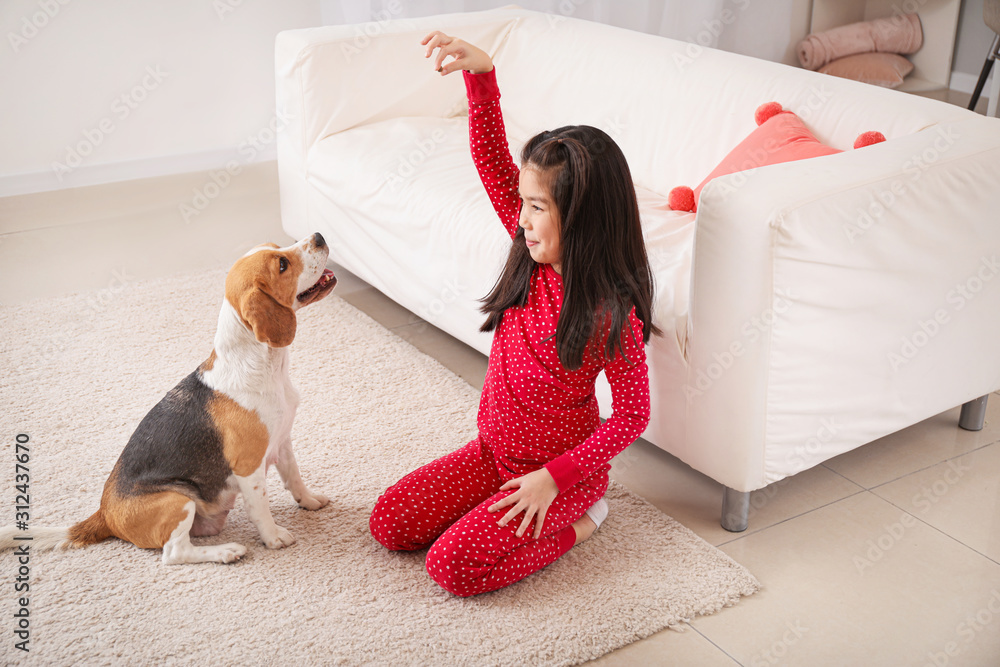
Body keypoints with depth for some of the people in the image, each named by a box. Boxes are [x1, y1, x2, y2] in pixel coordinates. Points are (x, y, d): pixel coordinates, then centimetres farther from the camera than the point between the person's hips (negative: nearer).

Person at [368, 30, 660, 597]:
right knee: (388, 522, 3)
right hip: (495, 450, 7)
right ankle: (510, 506, 15)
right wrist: (481, 72, -20)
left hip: (560, 468, -7)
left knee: (452, 566, -18)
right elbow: (491, 159, -8)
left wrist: (554, 477, -20)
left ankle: (578, 519, 1)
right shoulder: (535, 256, -7)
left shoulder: (611, 313, -25)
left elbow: (632, 416, -18)